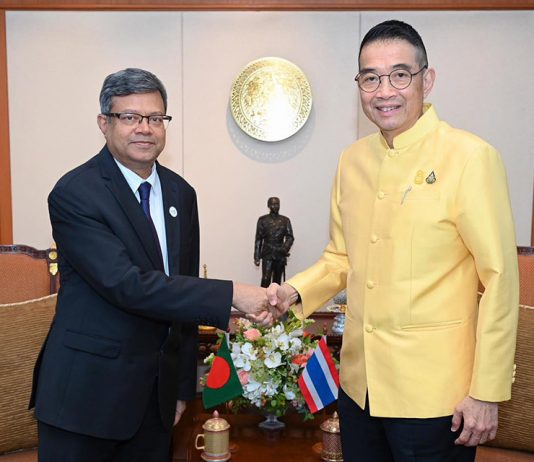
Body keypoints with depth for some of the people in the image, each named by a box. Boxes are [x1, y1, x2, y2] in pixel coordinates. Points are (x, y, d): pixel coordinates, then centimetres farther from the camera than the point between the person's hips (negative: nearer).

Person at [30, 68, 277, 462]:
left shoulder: (181, 193, 6)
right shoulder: (74, 193, -14)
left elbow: (183, 288, 10)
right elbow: (127, 284, -24)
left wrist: (183, 385, 11)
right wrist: (231, 295, -26)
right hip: (86, 393, -5)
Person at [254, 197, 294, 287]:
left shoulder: (285, 220, 8)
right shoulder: (263, 219, 3)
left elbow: (290, 237, 1)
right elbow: (258, 239, 3)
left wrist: (285, 248, -20)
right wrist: (257, 256, -3)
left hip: (280, 255, 2)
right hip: (267, 254, -2)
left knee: (277, 281, 8)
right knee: (265, 279, -12)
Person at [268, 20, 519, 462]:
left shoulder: (470, 157, -13)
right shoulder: (352, 160, 5)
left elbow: (500, 279, -12)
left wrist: (487, 393, -12)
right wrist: (296, 291, -5)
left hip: (434, 395, -5)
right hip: (359, 386, 5)